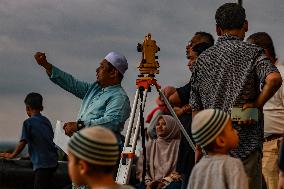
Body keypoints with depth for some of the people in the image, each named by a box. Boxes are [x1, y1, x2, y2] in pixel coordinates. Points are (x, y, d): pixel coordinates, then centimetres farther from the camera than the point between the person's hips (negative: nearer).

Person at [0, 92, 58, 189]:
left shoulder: (28, 122, -7)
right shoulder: (46, 121, 13)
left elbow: (22, 143, -8)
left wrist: (12, 155, 7)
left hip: (42, 164, -7)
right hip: (52, 162, 7)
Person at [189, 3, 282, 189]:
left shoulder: (203, 59, 9)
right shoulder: (252, 52, -3)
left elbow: (196, 109, 11)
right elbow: (274, 79, -24)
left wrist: (199, 149, 18)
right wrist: (255, 105, -9)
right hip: (246, 145, -4)